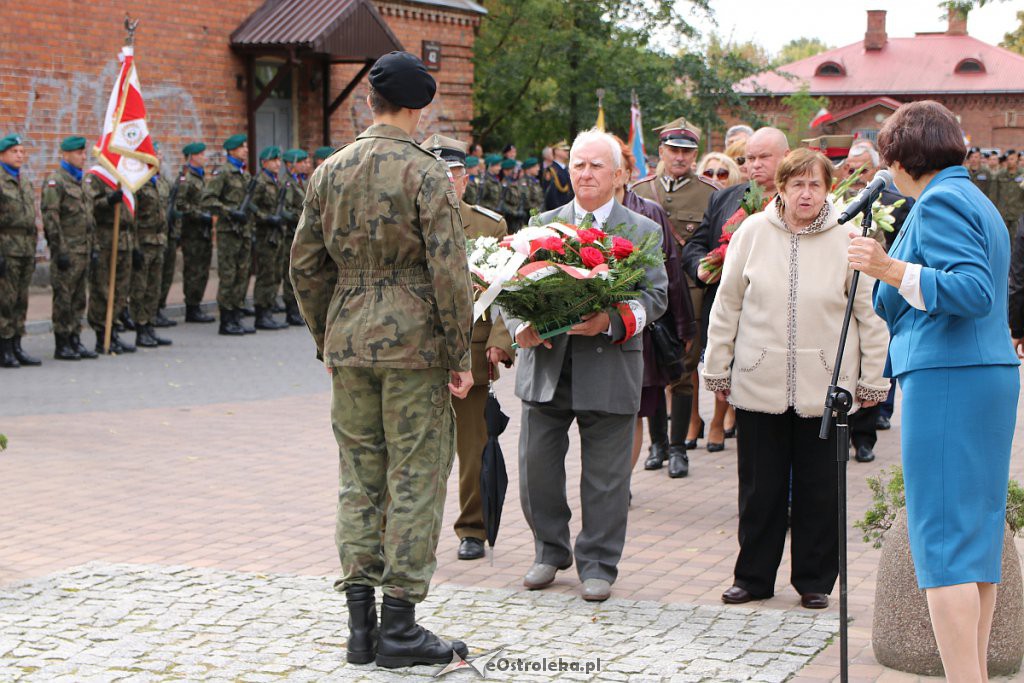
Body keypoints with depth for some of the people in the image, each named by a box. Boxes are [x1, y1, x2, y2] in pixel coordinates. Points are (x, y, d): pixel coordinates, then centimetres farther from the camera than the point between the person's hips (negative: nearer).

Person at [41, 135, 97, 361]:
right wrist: (60, 250, -19)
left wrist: (91, 248, 20)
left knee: (78, 299, 10)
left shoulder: (79, 182, 18)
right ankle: (61, 345, 1)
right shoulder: (55, 181, -9)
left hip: (83, 251, 8)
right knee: (63, 298, -4)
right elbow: (50, 217, -15)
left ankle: (75, 342, 16)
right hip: (67, 250, -8)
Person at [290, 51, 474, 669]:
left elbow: (306, 265, 11)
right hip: (414, 344, -5)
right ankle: (399, 625, 4)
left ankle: (360, 624, 14)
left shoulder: (329, 172, 6)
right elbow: (449, 273, -13)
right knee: (415, 480, 2)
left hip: (349, 344, 5)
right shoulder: (427, 174, -10)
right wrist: (460, 357, -6)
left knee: (359, 480, 11)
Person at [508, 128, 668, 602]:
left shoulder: (642, 232, 4)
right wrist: (520, 326, -14)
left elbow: (654, 297, -3)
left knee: (605, 475, 4)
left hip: (609, 366, -2)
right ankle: (550, 551, 26)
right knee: (537, 465, 7)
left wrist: (611, 321, -21)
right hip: (545, 364, 2)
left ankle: (598, 564, 17)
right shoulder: (542, 225, 11)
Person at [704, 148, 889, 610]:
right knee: (759, 485, 6)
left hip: (824, 385, -1)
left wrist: (873, 380, 3)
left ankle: (815, 580, 20)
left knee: (819, 488, 6)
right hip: (759, 382, 1)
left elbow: (870, 312, 4)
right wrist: (717, 369, 8)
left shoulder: (847, 239, -2)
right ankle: (753, 576, 20)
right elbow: (727, 305, 7)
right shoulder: (752, 232, 1)